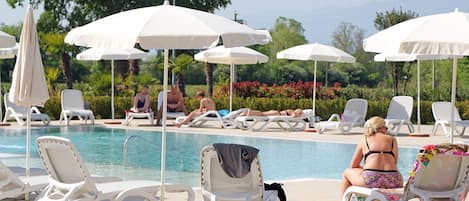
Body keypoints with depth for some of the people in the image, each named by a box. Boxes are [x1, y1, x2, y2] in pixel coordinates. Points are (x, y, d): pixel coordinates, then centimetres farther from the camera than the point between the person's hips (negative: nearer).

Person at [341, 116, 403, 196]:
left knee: (347, 172, 29)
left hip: (371, 179, -2)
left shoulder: (364, 139, 16)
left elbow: (353, 166, 19)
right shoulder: (392, 139, 18)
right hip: (393, 182, 2)